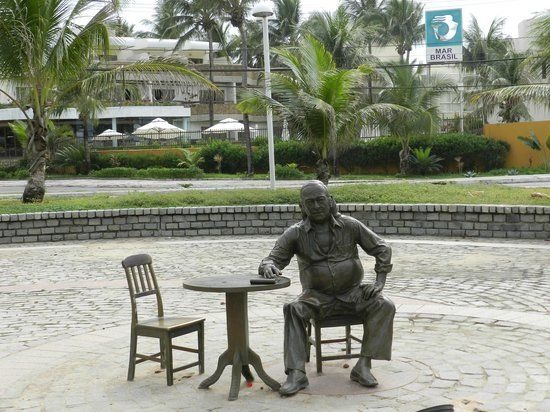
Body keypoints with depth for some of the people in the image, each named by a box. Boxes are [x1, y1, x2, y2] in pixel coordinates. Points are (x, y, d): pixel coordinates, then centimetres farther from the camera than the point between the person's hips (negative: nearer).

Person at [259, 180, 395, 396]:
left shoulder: (349, 225, -3)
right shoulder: (295, 234, -4)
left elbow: (382, 249, 4)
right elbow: (274, 258, -6)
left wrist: (380, 281, -9)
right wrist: (268, 266, -32)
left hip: (352, 292, 1)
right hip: (318, 296, -1)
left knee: (384, 306, -25)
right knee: (294, 310, -32)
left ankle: (363, 366, -25)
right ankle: (296, 374, -34)